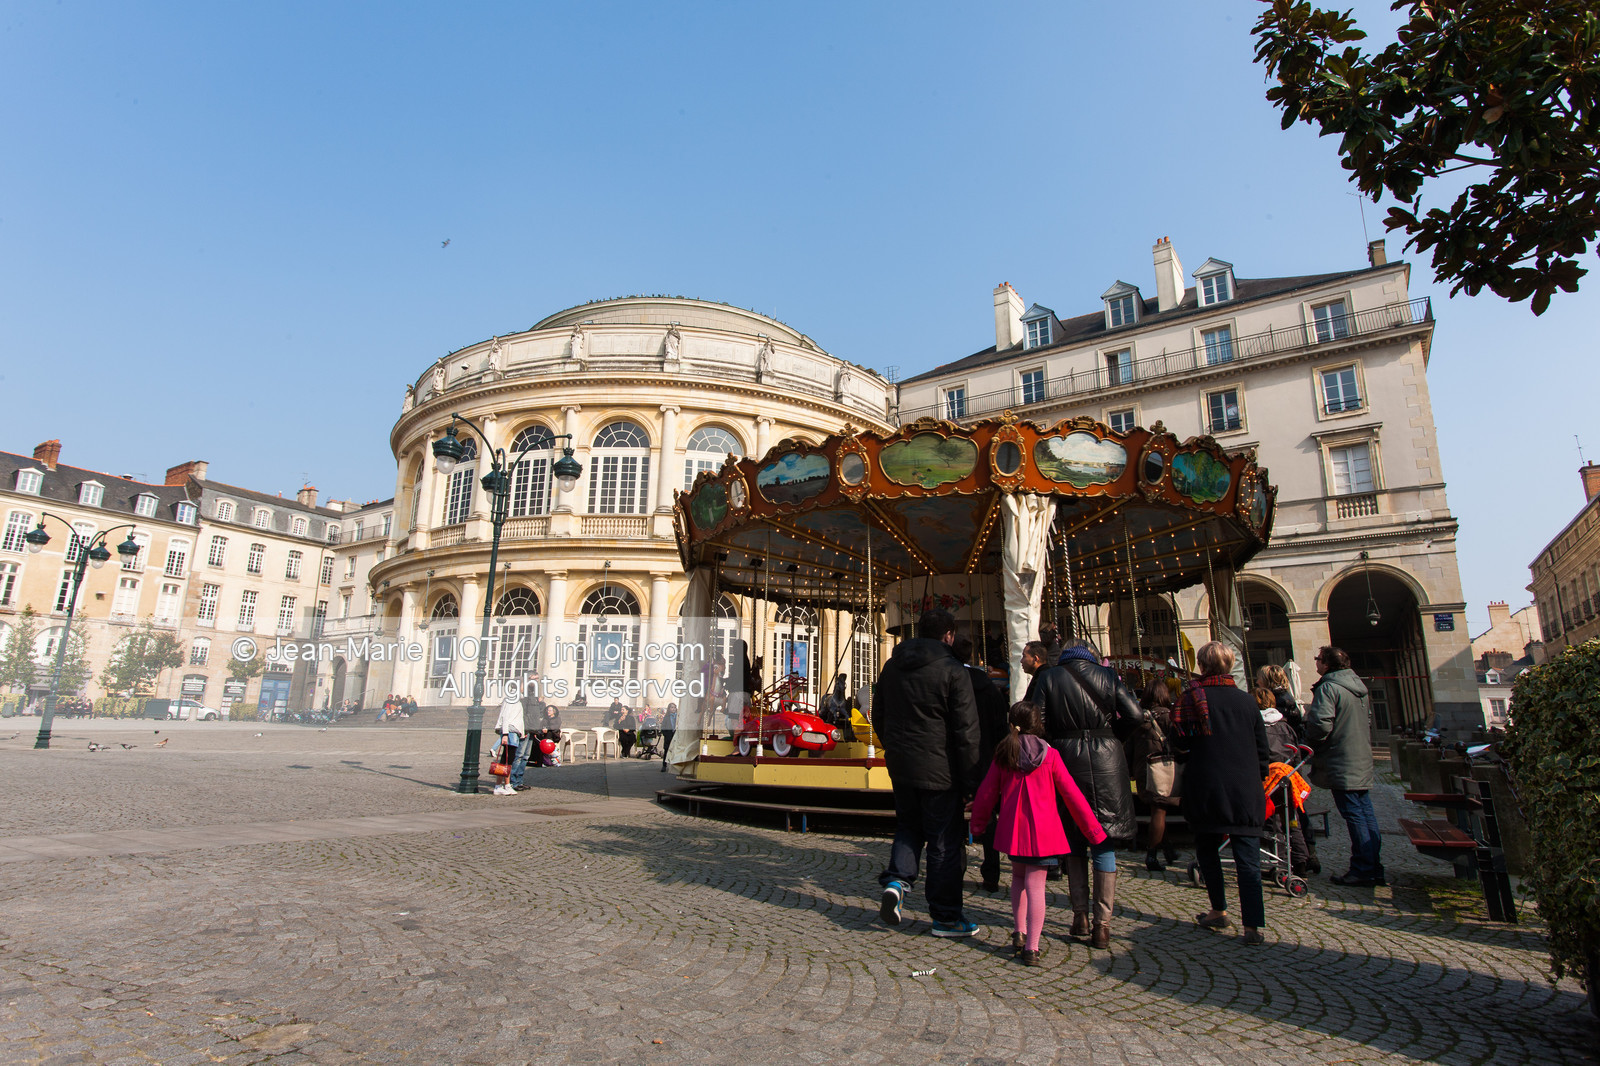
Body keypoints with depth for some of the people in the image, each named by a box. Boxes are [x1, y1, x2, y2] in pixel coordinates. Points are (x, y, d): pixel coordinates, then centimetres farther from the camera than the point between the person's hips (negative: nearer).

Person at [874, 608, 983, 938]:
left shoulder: (892, 666, 7)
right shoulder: (952, 671, -12)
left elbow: (879, 716, 16)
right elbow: (966, 731, -13)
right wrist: (969, 781, -8)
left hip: (900, 766, 5)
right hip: (939, 769, -5)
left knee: (908, 826, 23)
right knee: (945, 840, 6)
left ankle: (896, 880, 3)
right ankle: (946, 917, 15)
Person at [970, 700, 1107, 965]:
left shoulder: (1003, 755, 1)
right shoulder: (1050, 755, -6)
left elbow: (987, 793, 6)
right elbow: (1072, 794, -3)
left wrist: (978, 824, 19)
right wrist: (1093, 830, 5)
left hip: (1012, 828, 3)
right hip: (1042, 830, -3)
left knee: (1018, 877, 22)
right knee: (1035, 884, -1)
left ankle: (1019, 932, 28)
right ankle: (1032, 947, 0)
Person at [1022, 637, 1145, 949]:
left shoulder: (1048, 677, 2)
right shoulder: (1107, 675, 5)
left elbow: (1038, 722, -5)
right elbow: (1134, 715, -2)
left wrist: (1052, 748, 9)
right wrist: (1108, 732, 13)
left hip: (1068, 759, 0)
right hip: (1106, 760, 0)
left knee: (1075, 839, 15)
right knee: (1104, 845, 6)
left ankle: (1080, 915, 16)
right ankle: (1102, 926, 7)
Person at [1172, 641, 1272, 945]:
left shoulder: (1193, 697, -6)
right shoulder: (1247, 700, 5)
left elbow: (1180, 740, -8)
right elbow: (1263, 749, 9)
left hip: (1207, 787, -2)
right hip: (1246, 791, 2)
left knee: (1207, 849, 16)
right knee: (1248, 857, 2)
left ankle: (1219, 911, 21)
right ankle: (1253, 925, -2)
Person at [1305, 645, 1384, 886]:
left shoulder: (1328, 688, -16)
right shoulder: (1358, 687, 13)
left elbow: (1321, 724, -24)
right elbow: (1365, 724, 21)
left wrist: (1311, 743, -6)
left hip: (1341, 763, -9)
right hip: (1363, 762, 9)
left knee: (1354, 816, -5)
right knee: (1366, 814, 11)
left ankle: (1362, 871, -1)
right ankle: (1375, 868, 17)